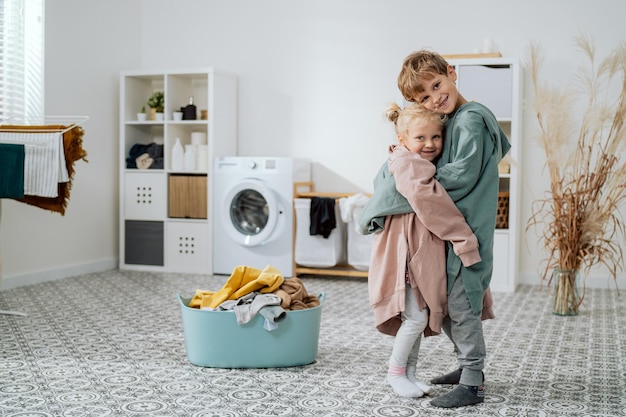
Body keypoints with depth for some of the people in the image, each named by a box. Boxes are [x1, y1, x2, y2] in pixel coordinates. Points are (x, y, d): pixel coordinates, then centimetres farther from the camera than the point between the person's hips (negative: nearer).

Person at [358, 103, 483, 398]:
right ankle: (396, 373, 11)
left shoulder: (421, 165, 15)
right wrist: (464, 239, -24)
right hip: (404, 252, -10)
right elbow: (431, 205, -26)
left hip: (420, 252, 10)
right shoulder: (408, 164, -17)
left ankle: (410, 374, 24)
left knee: (419, 317, 14)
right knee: (417, 317, -5)